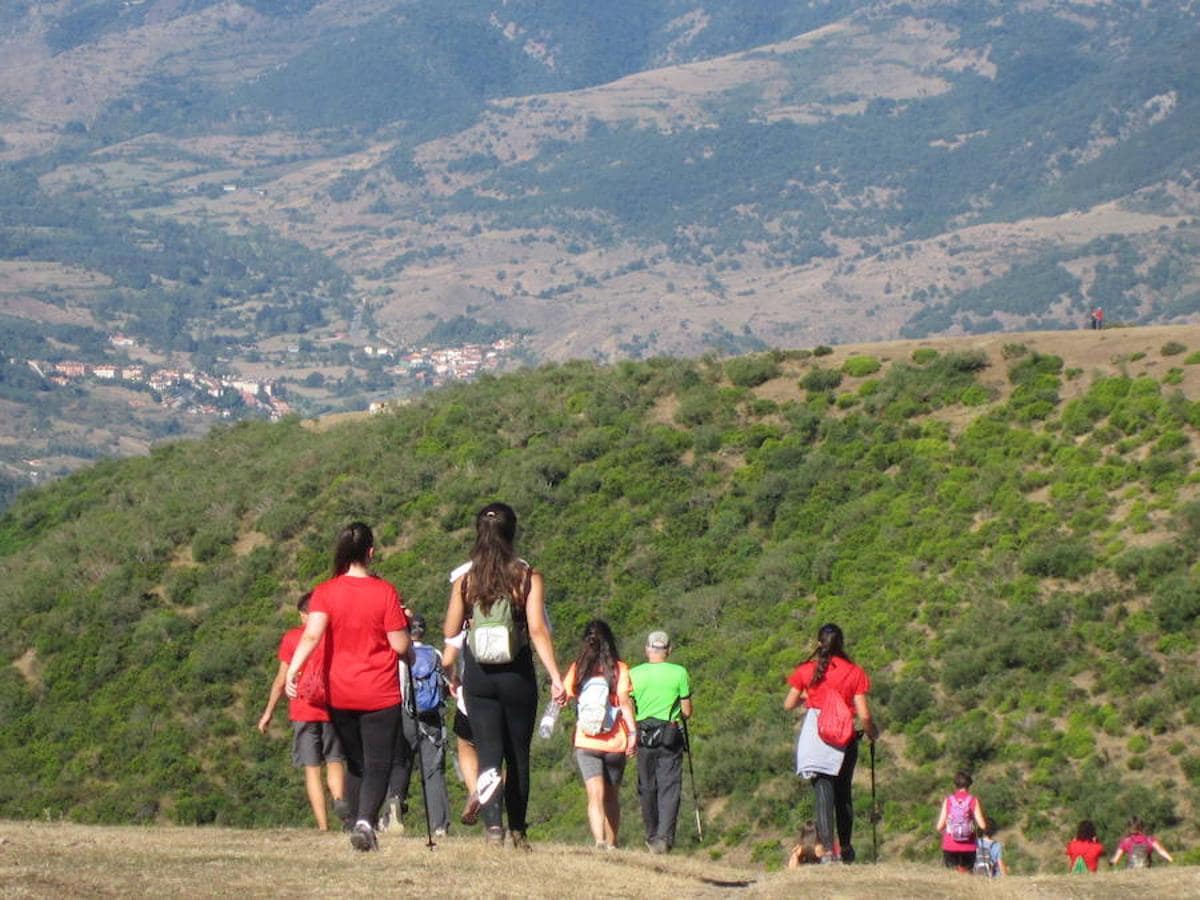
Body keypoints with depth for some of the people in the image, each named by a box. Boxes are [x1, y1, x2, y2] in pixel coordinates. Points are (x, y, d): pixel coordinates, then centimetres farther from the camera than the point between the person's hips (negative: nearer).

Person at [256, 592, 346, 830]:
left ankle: (323, 826, -5)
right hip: (334, 710, 1)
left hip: (304, 711, -1)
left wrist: (268, 712, 10)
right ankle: (338, 799, -20)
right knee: (334, 761, 11)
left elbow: (282, 679, 1)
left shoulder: (292, 637, 1)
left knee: (312, 769, 3)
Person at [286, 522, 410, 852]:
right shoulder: (384, 592, -7)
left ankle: (359, 824, 21)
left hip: (340, 696, 2)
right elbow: (400, 646, -7)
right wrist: (405, 624, 13)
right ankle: (366, 821, -24)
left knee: (355, 765, 18)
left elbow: (312, 635, -18)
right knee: (378, 766, -2)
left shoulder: (325, 592, -4)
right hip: (381, 695, -2)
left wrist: (292, 669, -23)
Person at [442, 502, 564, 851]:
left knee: (488, 753, 2)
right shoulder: (527, 576, -7)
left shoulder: (465, 578, -1)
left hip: (478, 675, 1)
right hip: (517, 674, -1)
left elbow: (449, 631, 2)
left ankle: (493, 824, -18)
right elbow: (537, 629, -13)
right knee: (518, 755, 13)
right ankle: (518, 830, 20)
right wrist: (555, 676, -13)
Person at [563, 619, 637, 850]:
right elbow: (625, 702, -11)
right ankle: (611, 844, 21)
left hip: (585, 743, 0)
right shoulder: (619, 668, -3)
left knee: (595, 796, -7)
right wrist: (633, 734, -12)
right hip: (615, 743, 0)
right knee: (612, 797, 16)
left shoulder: (577, 669, 2)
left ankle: (599, 840, -27)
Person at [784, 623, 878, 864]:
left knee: (823, 793, -5)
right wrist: (872, 733, 17)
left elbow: (788, 704, 6)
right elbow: (864, 716, -3)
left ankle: (828, 850, -18)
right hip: (845, 739, 1)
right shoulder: (854, 673, -1)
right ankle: (845, 850, 29)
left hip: (814, 737, -1)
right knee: (843, 794, 18)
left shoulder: (806, 670, 0)